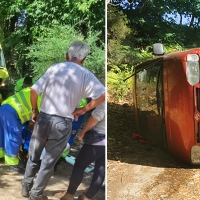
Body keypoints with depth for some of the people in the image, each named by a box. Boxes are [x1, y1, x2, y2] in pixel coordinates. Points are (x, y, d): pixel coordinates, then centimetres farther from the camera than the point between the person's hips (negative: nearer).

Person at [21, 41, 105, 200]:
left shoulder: (54, 68, 0)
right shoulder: (85, 75, -4)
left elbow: (34, 90, -4)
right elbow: (103, 95, -15)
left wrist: (35, 111, 10)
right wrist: (83, 110, -5)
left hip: (43, 118, 2)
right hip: (63, 124, -2)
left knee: (34, 156, 22)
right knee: (49, 162, 14)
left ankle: (26, 187, 36)